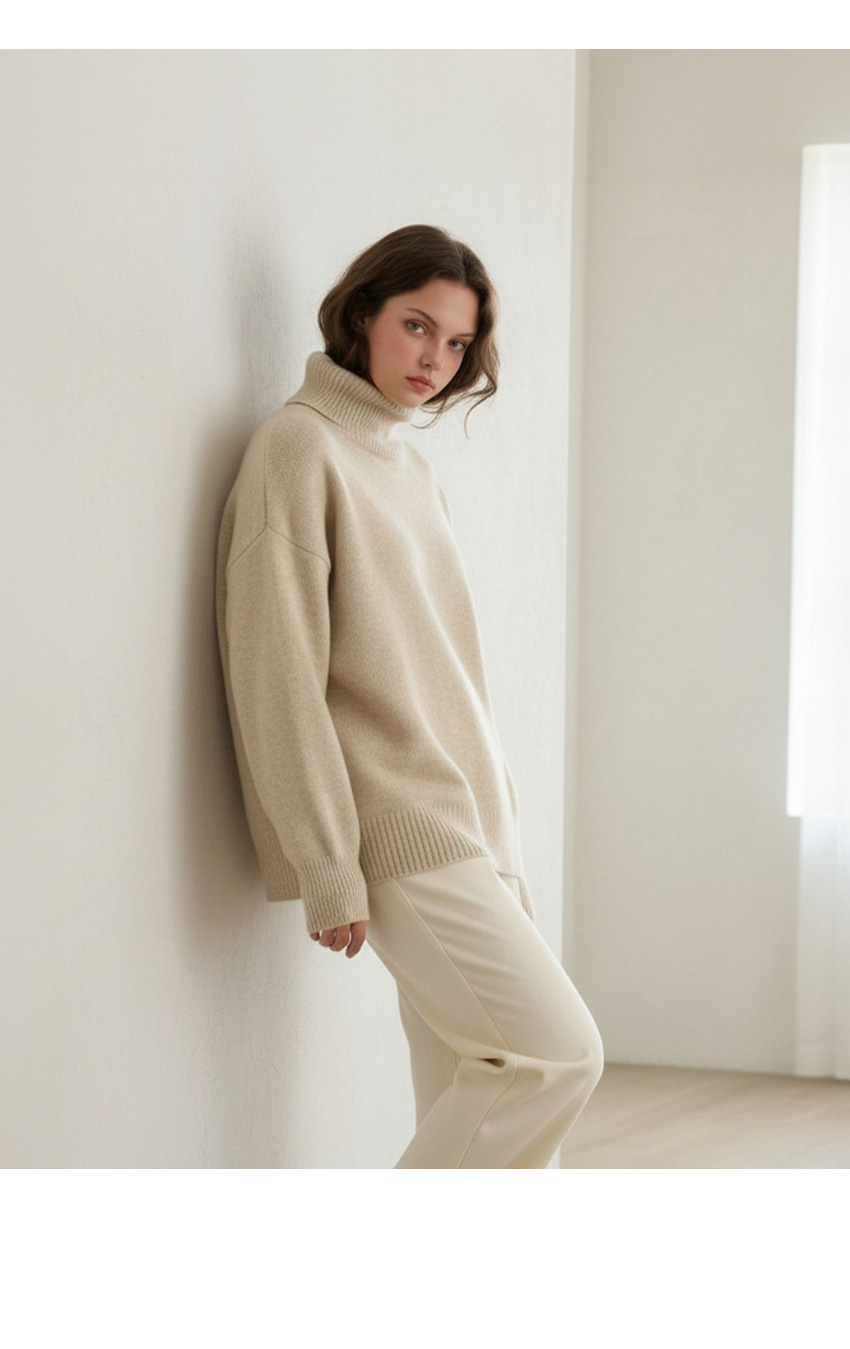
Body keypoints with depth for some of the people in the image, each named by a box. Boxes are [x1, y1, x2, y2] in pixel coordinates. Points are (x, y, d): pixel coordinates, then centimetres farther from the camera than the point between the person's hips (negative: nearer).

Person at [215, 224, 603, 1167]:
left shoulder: (409, 467, 18)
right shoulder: (301, 444, -7)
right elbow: (280, 673, -14)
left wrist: (500, 829, 13)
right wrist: (327, 869, -18)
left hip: (469, 828, 8)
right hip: (398, 832, -8)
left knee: (470, 1102, 5)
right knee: (558, 1051, -13)